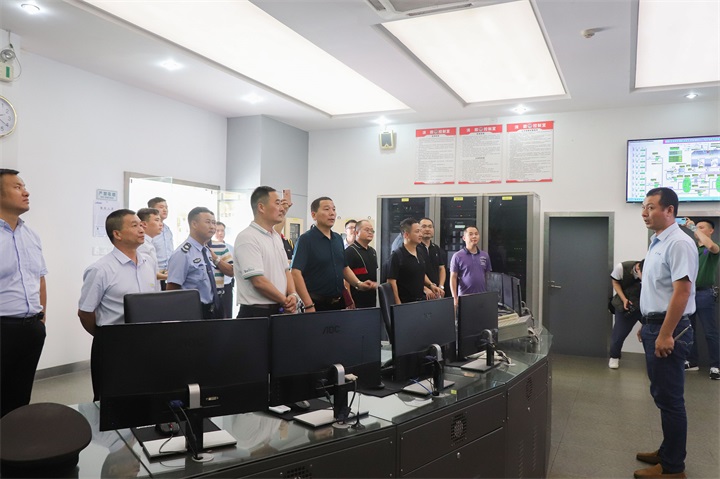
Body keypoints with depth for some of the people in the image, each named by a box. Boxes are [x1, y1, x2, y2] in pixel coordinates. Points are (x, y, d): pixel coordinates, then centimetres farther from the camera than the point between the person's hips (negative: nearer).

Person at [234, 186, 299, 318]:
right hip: (256, 313, -8)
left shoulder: (276, 236, 13)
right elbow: (258, 281, -20)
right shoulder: (247, 238, -15)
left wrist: (293, 295, -4)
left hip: (279, 311, 8)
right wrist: (286, 301, -11)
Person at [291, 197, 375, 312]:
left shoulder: (338, 238, 11)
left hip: (339, 302, 7)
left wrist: (359, 284, 2)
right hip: (317, 304, -6)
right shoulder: (306, 239, -11)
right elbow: (295, 273, -19)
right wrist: (308, 306, -25)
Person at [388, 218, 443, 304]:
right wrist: (398, 305, -22)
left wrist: (431, 285, 10)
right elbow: (391, 281, -17)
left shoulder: (419, 253, 11)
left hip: (422, 300, 7)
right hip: (406, 303, -7)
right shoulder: (396, 256, -13)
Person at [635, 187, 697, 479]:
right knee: (661, 395, 18)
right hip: (654, 326, 10)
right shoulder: (656, 243, 12)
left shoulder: (678, 243, -18)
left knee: (670, 399, 0)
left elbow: (682, 291, -23)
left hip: (668, 330, -10)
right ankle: (667, 452, 32)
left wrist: (665, 334, -24)